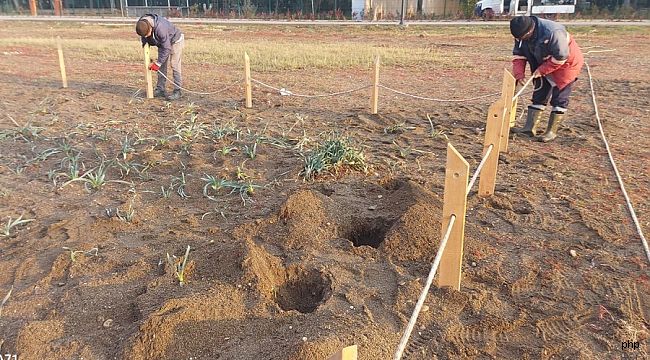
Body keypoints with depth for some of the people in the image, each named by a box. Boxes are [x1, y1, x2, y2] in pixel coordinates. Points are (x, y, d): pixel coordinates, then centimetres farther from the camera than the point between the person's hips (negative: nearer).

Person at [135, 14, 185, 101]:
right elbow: (144, 39, 4)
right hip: (162, 42, 7)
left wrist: (157, 63, -30)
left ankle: (177, 92, -9)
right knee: (162, 67, 5)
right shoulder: (142, 25, -20)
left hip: (175, 41, -7)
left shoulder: (160, 28, -41)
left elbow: (166, 48, -34)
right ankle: (160, 90, 11)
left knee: (175, 66, -12)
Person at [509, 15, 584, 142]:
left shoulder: (553, 33, -36)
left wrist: (542, 70, -26)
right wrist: (519, 74, -20)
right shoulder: (521, 35, -14)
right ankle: (530, 128, 9)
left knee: (559, 99, -3)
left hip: (565, 64, -7)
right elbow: (518, 55, -7)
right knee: (539, 96, 6)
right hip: (543, 67, 7)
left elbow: (560, 57, -31)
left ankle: (552, 131, 2)